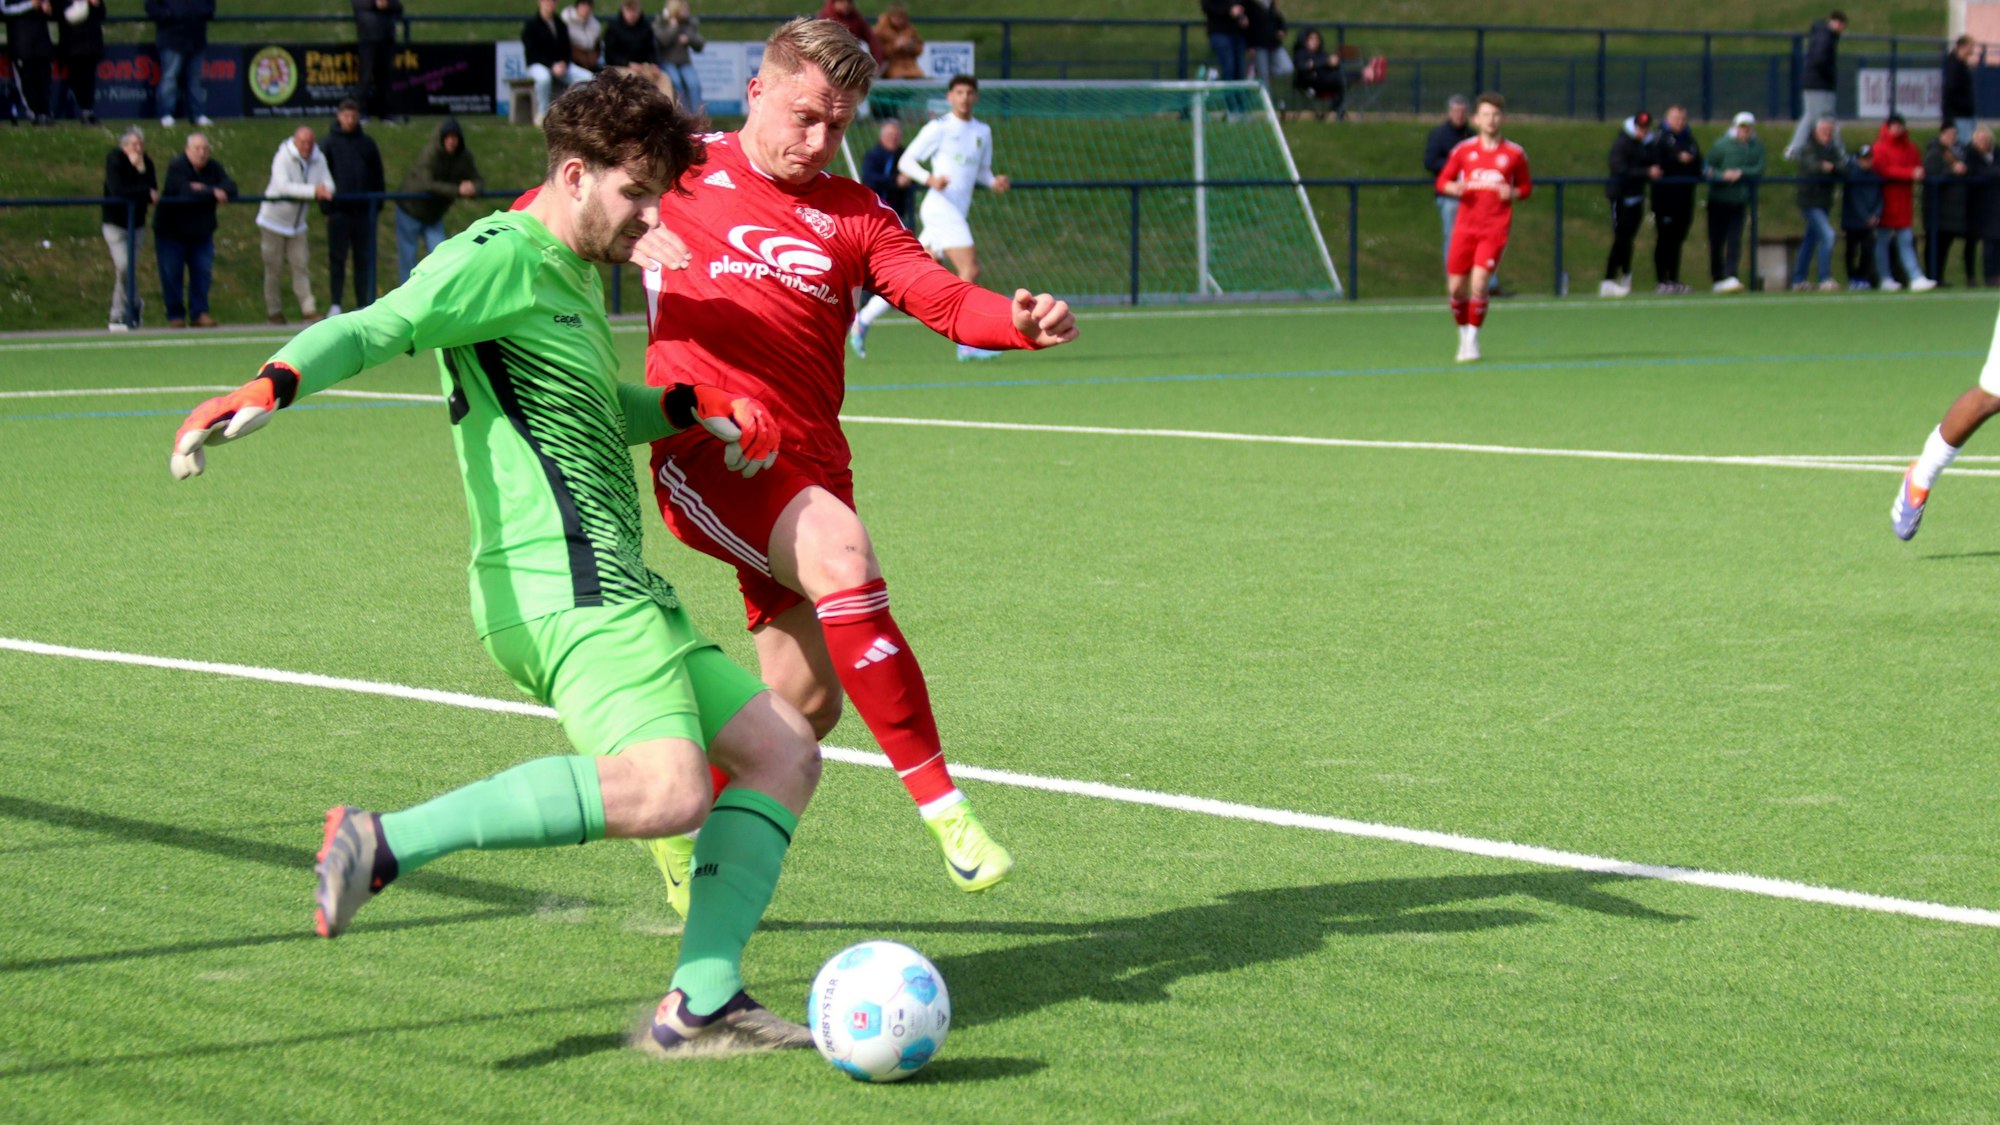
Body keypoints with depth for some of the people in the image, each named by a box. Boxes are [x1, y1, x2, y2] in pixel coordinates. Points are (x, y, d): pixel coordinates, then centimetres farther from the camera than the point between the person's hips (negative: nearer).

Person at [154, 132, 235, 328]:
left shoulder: (214, 167, -1)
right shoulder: (177, 168, -18)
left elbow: (230, 187, -15)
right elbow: (186, 192, -33)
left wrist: (203, 189, -29)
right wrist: (213, 193, -26)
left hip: (201, 232, 5)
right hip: (171, 231, -5)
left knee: (203, 273, 2)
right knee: (171, 275, -1)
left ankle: (199, 313, 11)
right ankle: (175, 315, 9)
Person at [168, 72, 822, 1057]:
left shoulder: (574, 276, 24)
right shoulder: (501, 256, -6)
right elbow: (378, 328, -21)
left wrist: (689, 408, 24)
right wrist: (272, 385, -39)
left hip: (614, 587, 11)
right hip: (561, 580, -11)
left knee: (785, 753, 10)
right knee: (667, 793, -28)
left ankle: (699, 1005, 6)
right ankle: (387, 844, -23)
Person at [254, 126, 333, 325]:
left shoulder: (318, 159, -1)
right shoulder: (282, 158, -19)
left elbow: (328, 185, -5)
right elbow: (283, 187, -31)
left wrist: (325, 190, -30)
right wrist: (313, 191, -36)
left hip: (297, 224, 5)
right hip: (274, 220, -5)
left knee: (300, 266, 1)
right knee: (273, 268, 2)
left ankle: (308, 309, 1)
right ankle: (273, 311, 10)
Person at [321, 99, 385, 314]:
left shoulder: (367, 143, 10)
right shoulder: (329, 144, 3)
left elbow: (378, 175, 13)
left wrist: (378, 203, 5)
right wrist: (325, 204, -7)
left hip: (364, 210, 2)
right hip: (339, 210, -2)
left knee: (364, 258, 5)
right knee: (337, 258, 0)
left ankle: (364, 303, 9)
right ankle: (335, 303, 2)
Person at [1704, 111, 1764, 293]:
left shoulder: (1757, 147, 3)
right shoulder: (1721, 145, -6)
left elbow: (1759, 171, -4)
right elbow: (1707, 169, -5)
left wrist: (1740, 173, -20)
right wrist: (1723, 176, -23)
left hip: (1740, 201, 2)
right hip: (1719, 199, -2)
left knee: (1734, 240, -6)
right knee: (1716, 242, 2)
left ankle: (1730, 277, -11)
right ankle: (1717, 278, 13)